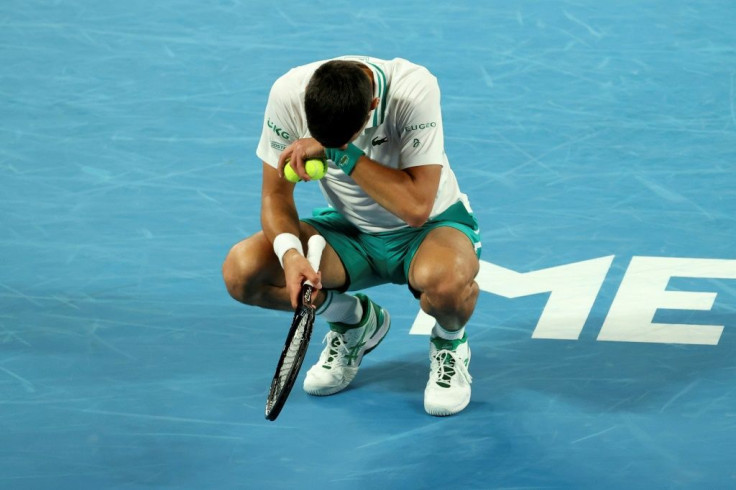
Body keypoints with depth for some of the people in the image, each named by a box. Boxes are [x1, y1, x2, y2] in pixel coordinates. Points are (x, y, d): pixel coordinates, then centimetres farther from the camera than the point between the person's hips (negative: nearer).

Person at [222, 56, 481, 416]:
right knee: (241, 270, -21)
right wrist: (290, 253, -31)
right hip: (350, 229, 4)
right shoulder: (289, 93, -21)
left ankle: (449, 342, 0)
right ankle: (356, 320, 9)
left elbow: (417, 207, -34)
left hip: (430, 227, -4)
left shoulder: (414, 89, -30)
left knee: (444, 280, -41)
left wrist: (339, 152, -36)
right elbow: (276, 194, -11)